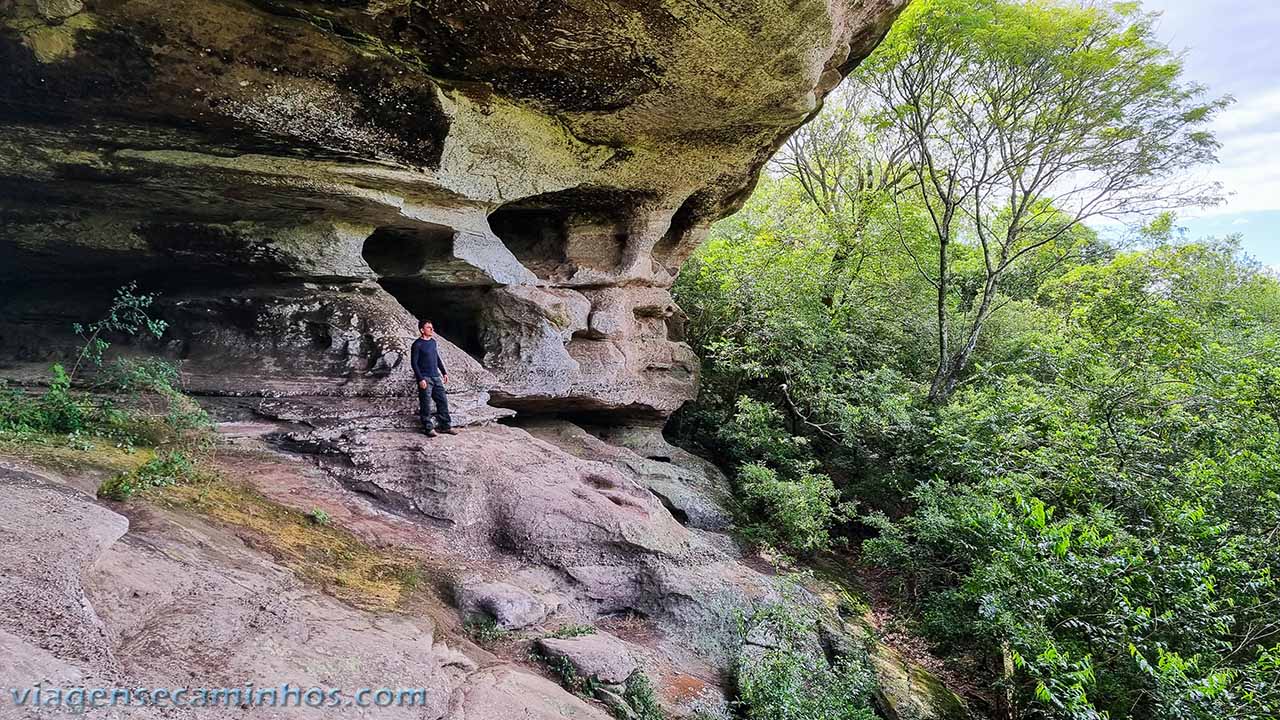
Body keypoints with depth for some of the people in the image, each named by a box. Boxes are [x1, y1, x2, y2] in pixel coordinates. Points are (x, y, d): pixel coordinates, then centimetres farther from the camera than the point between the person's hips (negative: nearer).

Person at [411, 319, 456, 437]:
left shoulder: (433, 342, 13)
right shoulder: (417, 344, -8)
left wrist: (444, 372, 17)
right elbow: (414, 363, -10)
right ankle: (428, 428, 7)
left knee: (443, 401, 6)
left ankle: (445, 426, 13)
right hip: (425, 378, -7)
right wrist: (420, 379, -16)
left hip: (436, 377, 7)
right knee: (426, 405, -1)